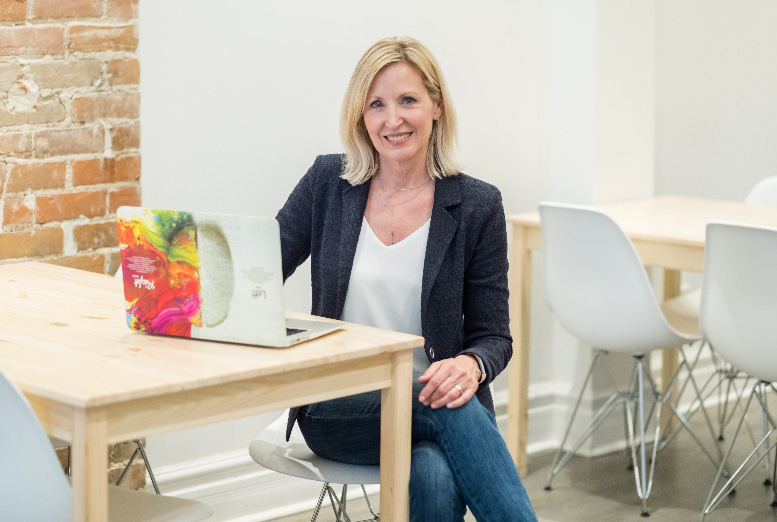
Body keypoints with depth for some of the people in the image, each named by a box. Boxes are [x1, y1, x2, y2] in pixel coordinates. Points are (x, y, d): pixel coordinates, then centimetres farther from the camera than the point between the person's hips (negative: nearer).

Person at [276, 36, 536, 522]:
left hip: (433, 399, 0)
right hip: (337, 410, 1)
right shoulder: (328, 182, 6)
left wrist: (470, 365, -22)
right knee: (446, 422, -33)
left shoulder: (476, 205, 2)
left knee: (435, 481, -36)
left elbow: (493, 335, 3)